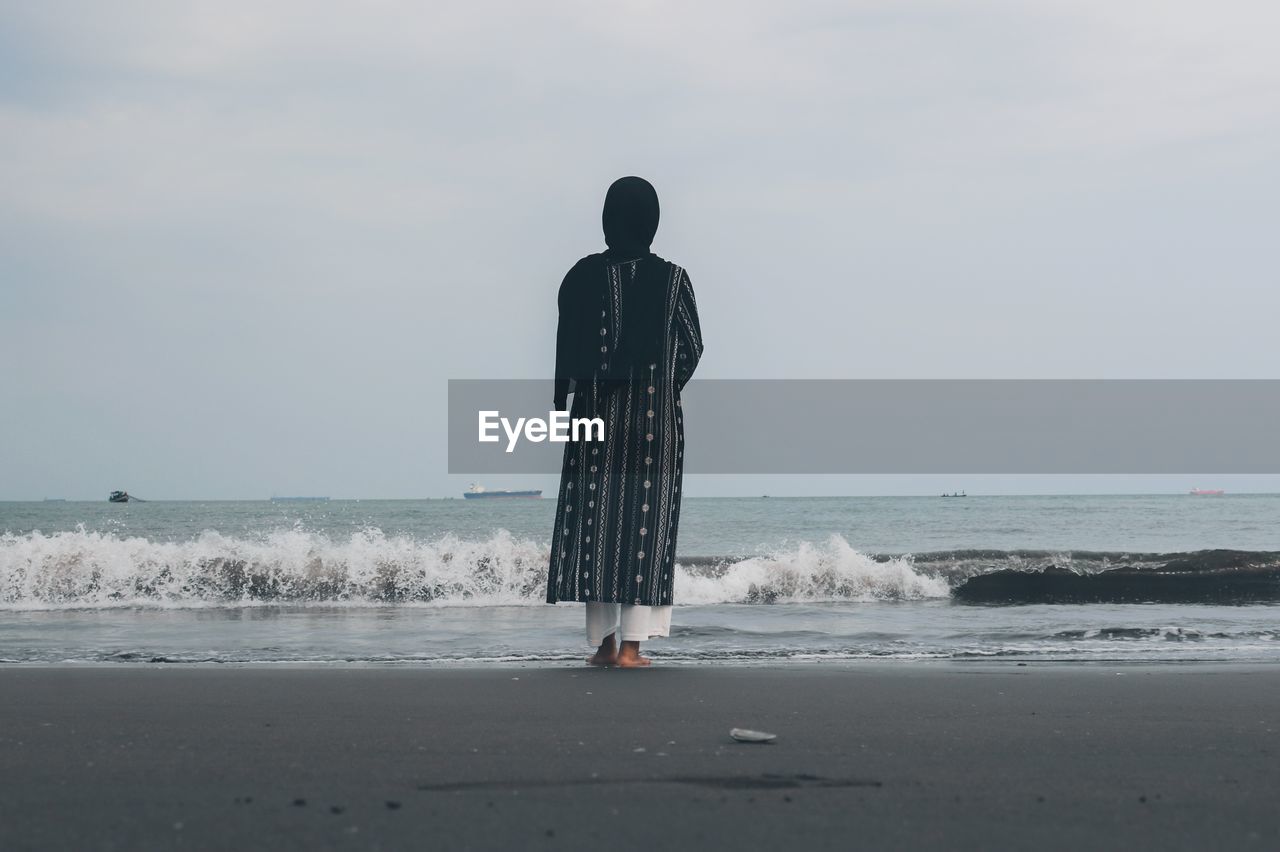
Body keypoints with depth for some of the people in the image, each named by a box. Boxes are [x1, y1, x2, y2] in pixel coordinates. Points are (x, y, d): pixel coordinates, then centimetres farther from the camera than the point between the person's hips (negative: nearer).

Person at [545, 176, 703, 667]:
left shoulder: (584, 276, -3)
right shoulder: (671, 279, -4)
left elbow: (567, 351, -1)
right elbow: (692, 347, 2)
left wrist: (562, 406, 10)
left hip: (597, 411, 1)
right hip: (655, 417, -1)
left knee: (594, 519, 8)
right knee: (645, 520, 2)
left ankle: (604, 640, 8)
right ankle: (631, 644, -2)